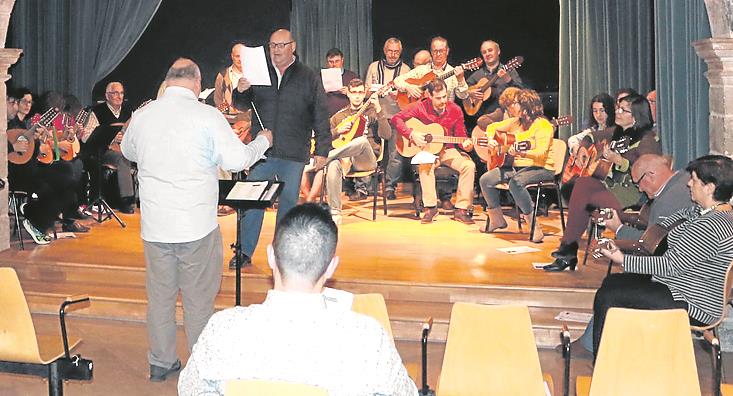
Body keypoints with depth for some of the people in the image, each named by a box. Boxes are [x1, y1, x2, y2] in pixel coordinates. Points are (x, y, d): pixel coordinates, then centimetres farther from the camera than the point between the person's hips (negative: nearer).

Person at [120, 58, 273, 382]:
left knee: (159, 295, 15)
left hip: (154, 226, 4)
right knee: (199, 298, 8)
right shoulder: (207, 116, -11)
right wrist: (262, 141, 7)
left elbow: (128, 152, 21)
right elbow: (237, 160, -12)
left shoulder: (142, 116, 3)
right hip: (197, 224, -4)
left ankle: (161, 363, 26)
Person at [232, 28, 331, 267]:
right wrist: (240, 92, -15)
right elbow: (242, 104, 8)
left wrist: (322, 150, -5)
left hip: (293, 153, -1)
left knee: (288, 202, 8)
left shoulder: (309, 78, 3)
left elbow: (321, 117, 1)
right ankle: (245, 251, 12)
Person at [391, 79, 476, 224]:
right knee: (424, 165, -37)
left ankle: (461, 209, -18)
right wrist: (412, 134, -20)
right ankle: (430, 207, -24)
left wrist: (465, 144, -19)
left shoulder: (455, 110, -3)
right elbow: (396, 118, -8)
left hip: (447, 150, 2)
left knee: (469, 166, -24)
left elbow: (460, 135, 4)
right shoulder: (421, 108, -8)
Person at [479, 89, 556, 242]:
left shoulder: (542, 124, -11)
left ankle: (535, 227, -28)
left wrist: (521, 153, -41)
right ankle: (497, 220, 9)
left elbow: (541, 154, -24)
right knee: (485, 180, -10)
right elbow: (492, 127, 25)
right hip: (516, 166, 8)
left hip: (540, 168, -8)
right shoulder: (516, 122, 11)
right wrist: (490, 140, 4)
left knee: (515, 182, -38)